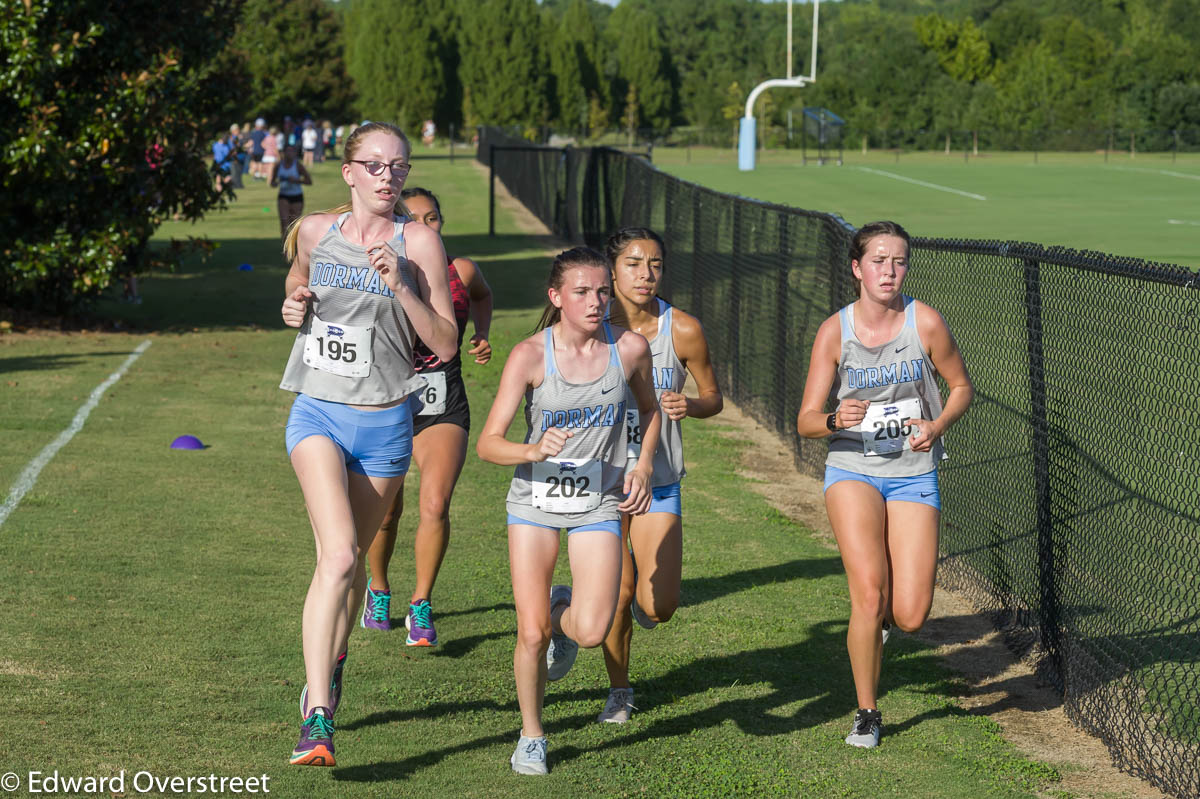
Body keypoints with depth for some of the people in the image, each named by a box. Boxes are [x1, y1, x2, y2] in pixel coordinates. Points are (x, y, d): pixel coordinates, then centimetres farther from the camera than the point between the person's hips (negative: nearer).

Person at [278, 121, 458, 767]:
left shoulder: (419, 243, -3)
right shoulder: (314, 232, 3)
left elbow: (445, 345, -5)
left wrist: (401, 287, -17)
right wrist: (293, 307, 2)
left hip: (384, 423, 1)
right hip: (317, 414, -1)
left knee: (351, 557, 16)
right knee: (338, 554, -20)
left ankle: (331, 664, 47)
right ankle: (317, 718, -24)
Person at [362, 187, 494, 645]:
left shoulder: (461, 272, 0)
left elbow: (482, 296, 23)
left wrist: (482, 336, 9)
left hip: (444, 408, 0)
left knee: (435, 504, -18)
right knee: (385, 510, 8)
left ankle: (421, 607, -4)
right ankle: (378, 589, 37)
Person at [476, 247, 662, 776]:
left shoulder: (630, 348, -7)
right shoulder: (530, 355, -14)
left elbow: (649, 408, 15)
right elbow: (487, 444, -16)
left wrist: (643, 467, 1)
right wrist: (534, 451, -35)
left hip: (598, 503, 1)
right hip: (535, 499, -1)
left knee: (592, 632, -13)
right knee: (531, 633, -4)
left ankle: (563, 612, 25)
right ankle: (531, 736, 20)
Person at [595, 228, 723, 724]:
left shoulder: (683, 330, -10)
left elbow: (713, 398, 3)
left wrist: (689, 406, -18)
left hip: (658, 482, 0)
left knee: (659, 608, -8)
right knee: (618, 595, -1)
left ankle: (643, 594, 32)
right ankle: (619, 692, 25)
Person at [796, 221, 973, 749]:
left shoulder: (925, 323, -7)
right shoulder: (834, 331, -6)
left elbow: (961, 387, 8)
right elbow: (806, 421, -5)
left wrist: (936, 427, -12)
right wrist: (836, 421, -28)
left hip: (914, 474, 1)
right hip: (852, 469, -1)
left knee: (910, 617, -8)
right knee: (869, 592, -19)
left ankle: (879, 612, 31)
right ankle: (866, 714, 1)